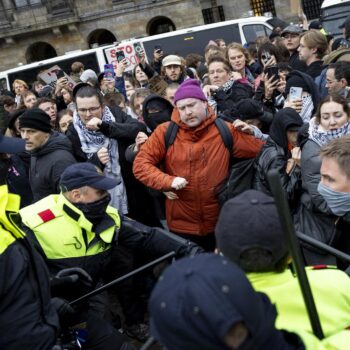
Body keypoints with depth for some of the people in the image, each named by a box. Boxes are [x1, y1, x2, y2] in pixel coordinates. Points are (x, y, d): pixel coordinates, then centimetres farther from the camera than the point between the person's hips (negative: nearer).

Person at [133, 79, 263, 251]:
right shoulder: (165, 132, -5)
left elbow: (262, 149, 5)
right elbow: (140, 164, -8)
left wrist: (252, 131, -13)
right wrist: (168, 182, -19)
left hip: (218, 225, 1)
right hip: (181, 226, -1)